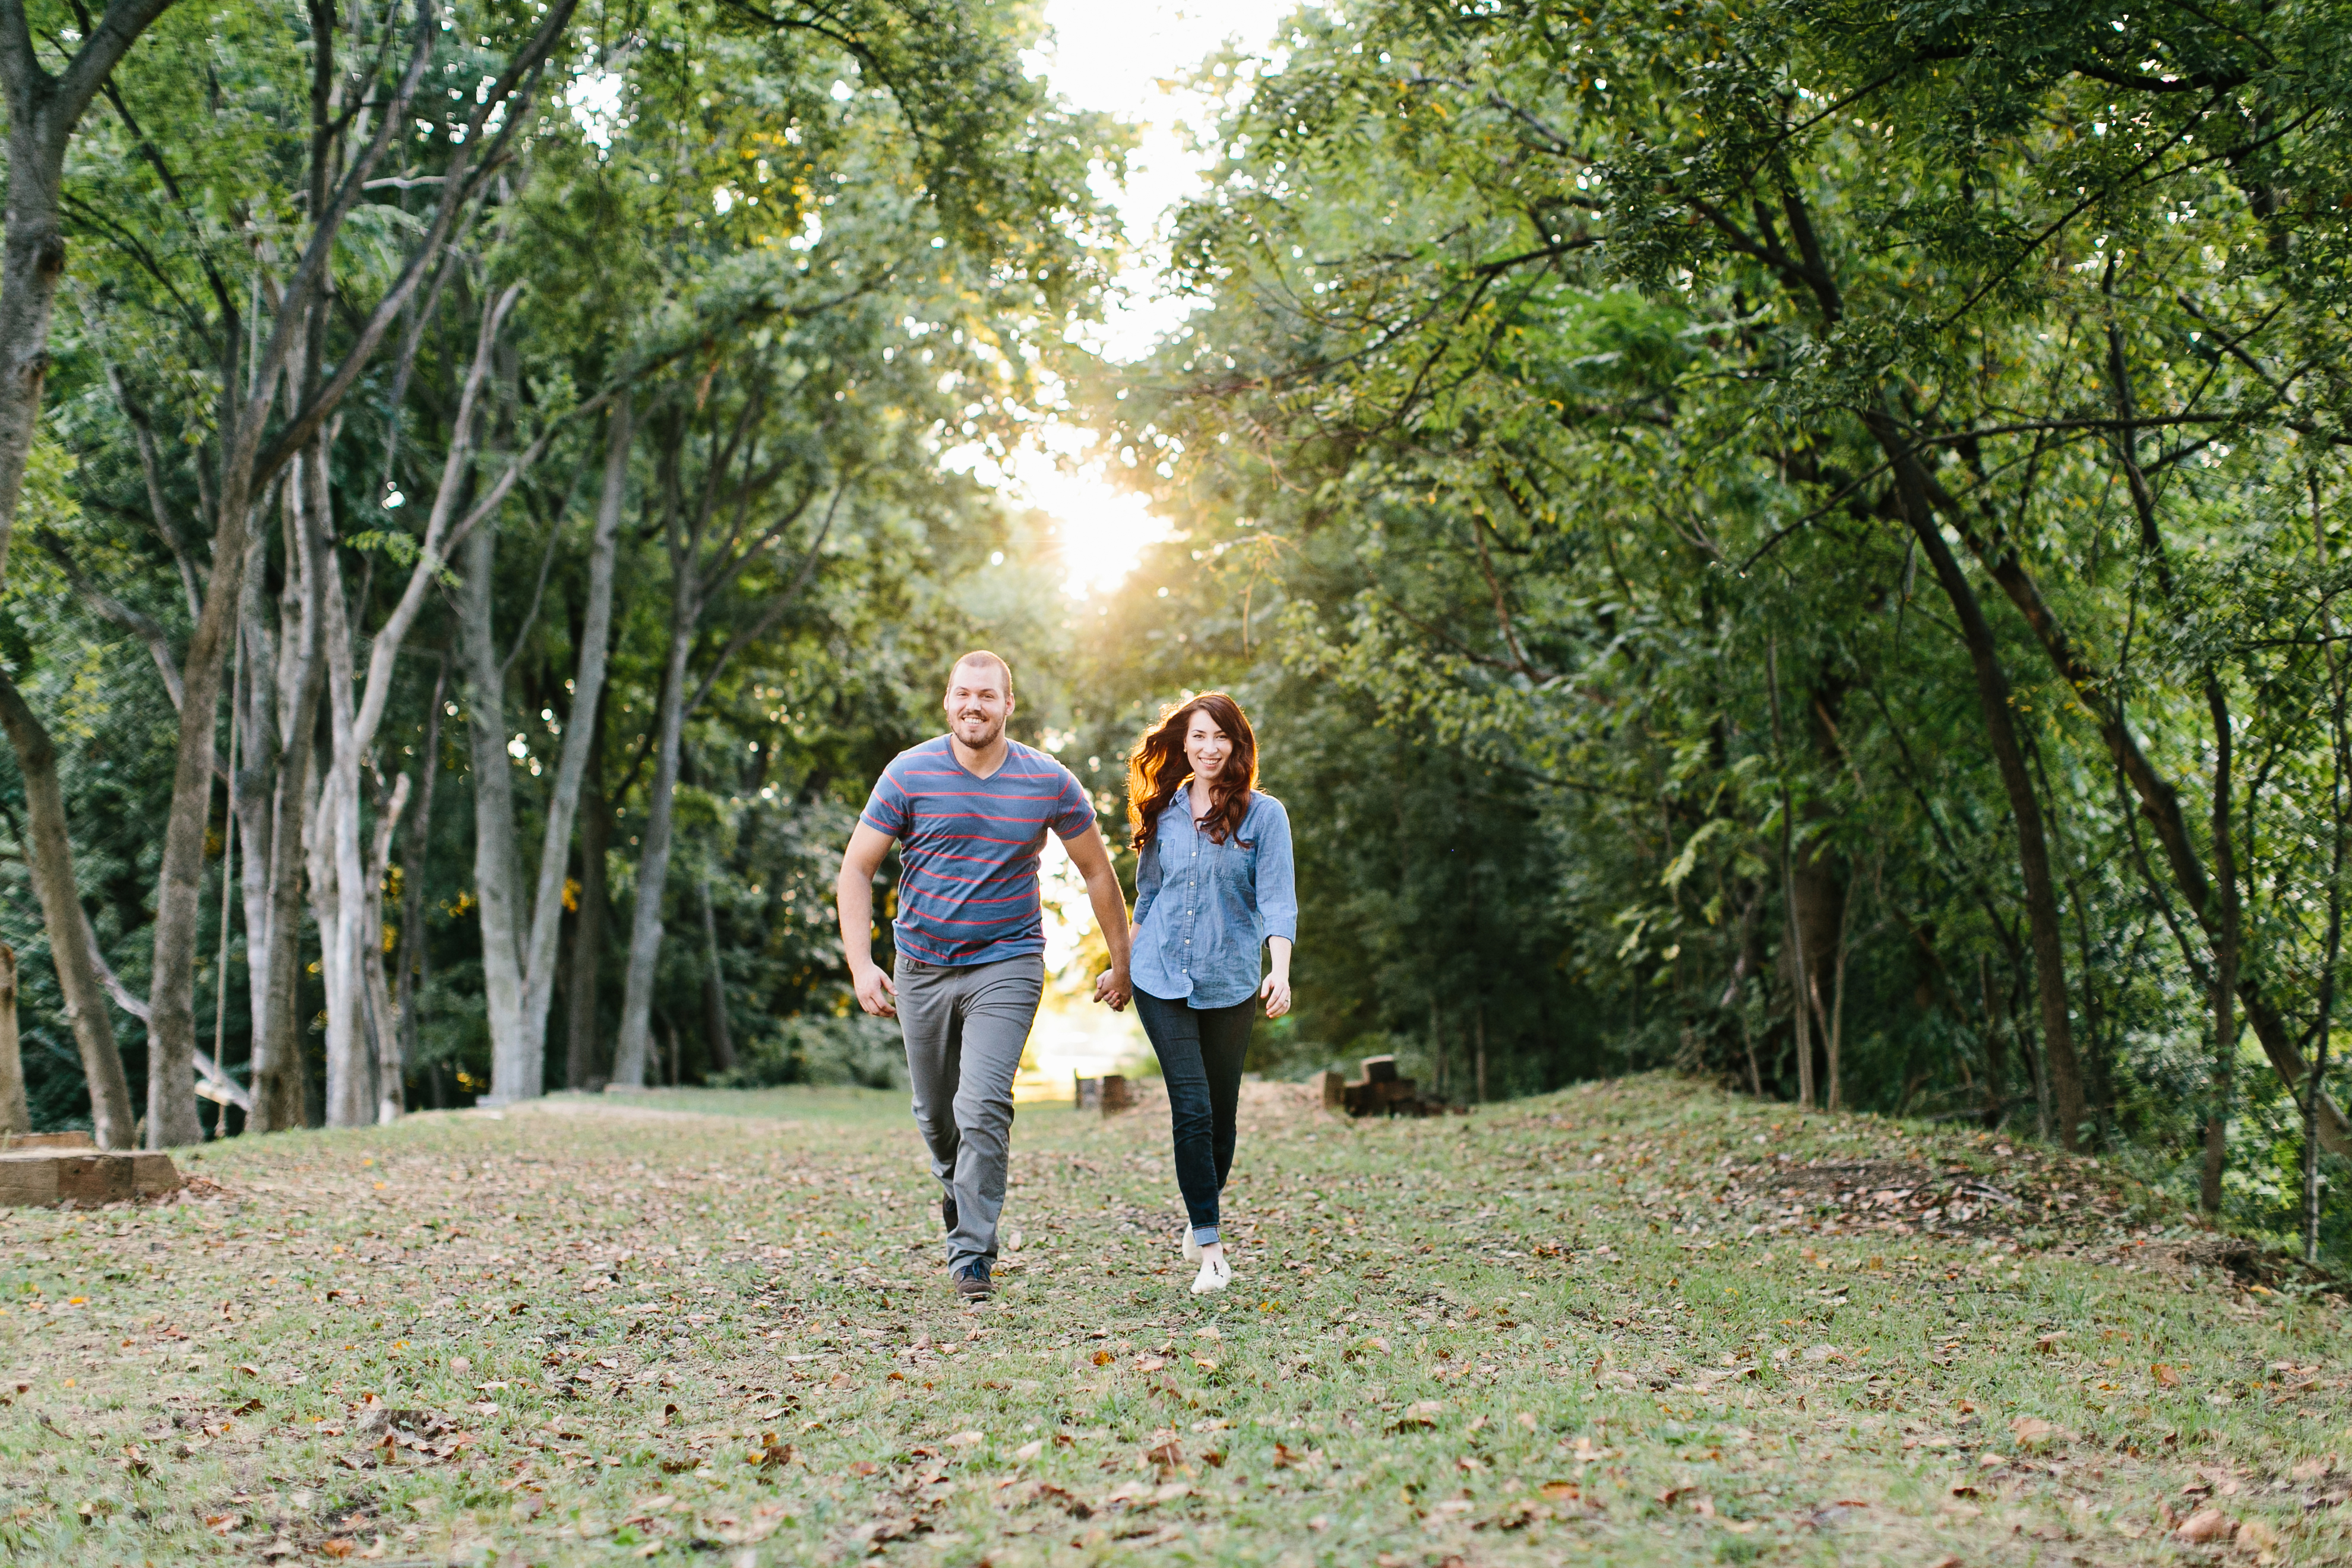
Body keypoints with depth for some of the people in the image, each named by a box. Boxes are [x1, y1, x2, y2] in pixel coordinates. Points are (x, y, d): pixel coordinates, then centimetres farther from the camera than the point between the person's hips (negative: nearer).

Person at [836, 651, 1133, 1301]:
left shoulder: (1049, 783, -5)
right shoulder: (909, 773, -6)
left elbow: (1097, 871, 8)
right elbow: (855, 870, -2)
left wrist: (1121, 962, 11)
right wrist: (861, 965, -12)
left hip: (1006, 963, -2)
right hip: (921, 968, 2)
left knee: (982, 1109, -17)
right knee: (935, 1115, 14)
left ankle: (973, 1256, -8)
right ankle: (956, 1191, 44)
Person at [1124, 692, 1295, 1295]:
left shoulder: (1263, 815, -3)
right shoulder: (1165, 813, 6)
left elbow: (1278, 900, -10)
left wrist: (1281, 972, -24)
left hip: (1229, 984, -1)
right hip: (1162, 981, 1)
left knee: (1221, 1112, 10)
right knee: (1191, 1109, -9)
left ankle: (1201, 1221, 32)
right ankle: (1210, 1246, -6)